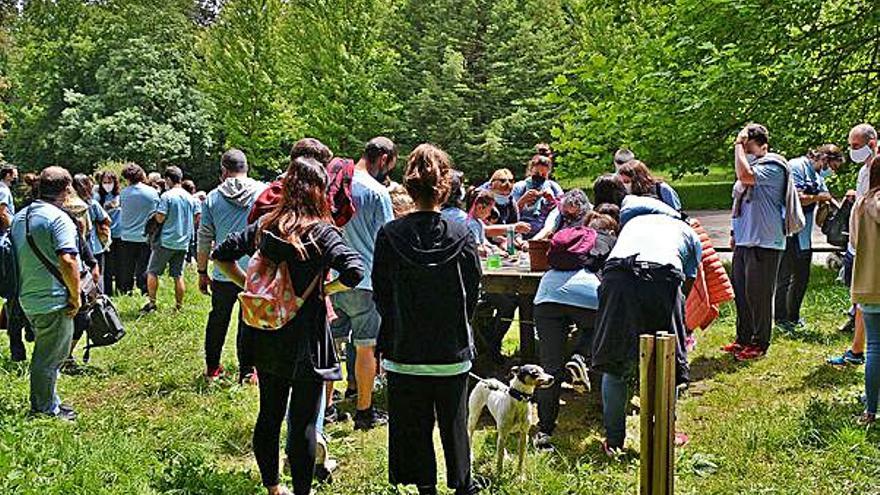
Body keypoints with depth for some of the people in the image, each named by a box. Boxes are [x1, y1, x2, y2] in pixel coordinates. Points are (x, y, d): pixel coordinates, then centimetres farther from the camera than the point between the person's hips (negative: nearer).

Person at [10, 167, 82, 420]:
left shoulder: (20, 217, 9)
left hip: (28, 298, 8)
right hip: (53, 301, -8)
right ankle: (45, 410, 17)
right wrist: (75, 297, -17)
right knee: (49, 358, 5)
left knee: (44, 353, 22)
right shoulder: (59, 219, -18)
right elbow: (67, 260, -28)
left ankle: (49, 402, 33)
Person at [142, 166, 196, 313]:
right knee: (178, 275, 10)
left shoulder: (167, 196, -11)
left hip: (166, 241, -5)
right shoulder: (190, 197, 6)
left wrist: (154, 214, 5)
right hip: (183, 242, 5)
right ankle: (179, 306, 11)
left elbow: (160, 218, -15)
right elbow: (197, 218, 10)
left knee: (152, 272, 7)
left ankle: (152, 303, 5)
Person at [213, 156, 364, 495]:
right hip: (306, 341, -6)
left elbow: (221, 255, 8)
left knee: (269, 415, 18)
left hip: (267, 339, 6)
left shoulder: (264, 226, 2)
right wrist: (325, 288, -9)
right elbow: (354, 273, -26)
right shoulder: (321, 231, -14)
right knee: (303, 423, 4)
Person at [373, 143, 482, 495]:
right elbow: (473, 293, -2)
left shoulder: (389, 236, -10)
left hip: (403, 349, 0)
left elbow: (381, 295, -3)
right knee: (453, 418, 16)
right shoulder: (462, 236, -10)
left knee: (411, 422, 13)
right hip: (452, 348, 1)